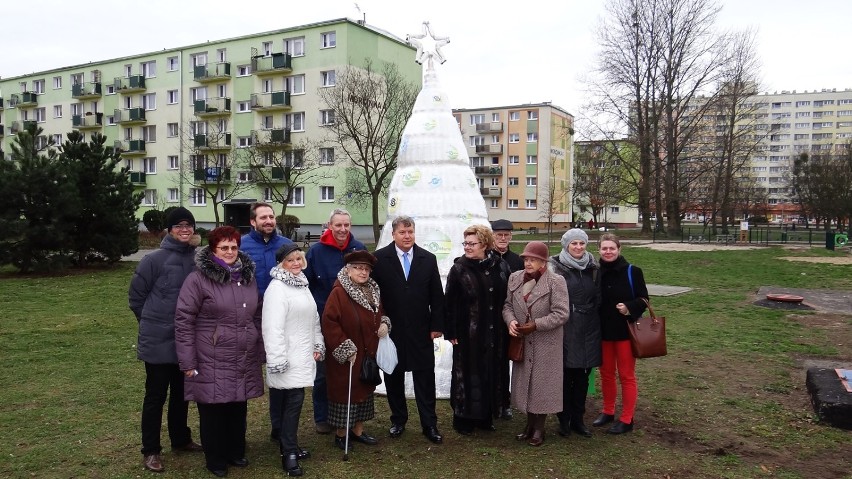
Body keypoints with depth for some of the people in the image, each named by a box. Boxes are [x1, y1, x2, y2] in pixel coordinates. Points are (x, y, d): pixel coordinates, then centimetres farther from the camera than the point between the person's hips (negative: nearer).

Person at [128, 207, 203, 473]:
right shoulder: (154, 259, -12)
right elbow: (136, 296, -4)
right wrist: (152, 322, 3)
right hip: (159, 341, -4)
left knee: (182, 393, 19)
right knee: (156, 396, 6)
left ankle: (180, 438, 36)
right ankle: (151, 450, 19)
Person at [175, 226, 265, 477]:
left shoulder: (248, 276, 9)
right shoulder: (198, 279, -10)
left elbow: (256, 317, 16)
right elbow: (183, 321, -10)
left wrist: (260, 352, 16)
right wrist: (188, 362, -11)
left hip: (244, 361, 5)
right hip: (212, 363, -5)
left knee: (239, 409, 15)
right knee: (213, 411, 7)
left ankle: (236, 452, 35)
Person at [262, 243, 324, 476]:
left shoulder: (302, 284, 14)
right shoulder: (277, 288, -14)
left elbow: (313, 319, 21)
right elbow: (273, 327, -20)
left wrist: (318, 345, 18)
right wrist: (277, 359, -22)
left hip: (302, 355, 8)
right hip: (288, 357, -8)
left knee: (294, 402, 13)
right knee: (293, 402, -6)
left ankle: (289, 445, 25)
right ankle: (289, 454, 3)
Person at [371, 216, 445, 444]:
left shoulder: (428, 259, 2)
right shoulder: (379, 259, -4)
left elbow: (437, 296, 5)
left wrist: (437, 325, 0)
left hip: (420, 331, 1)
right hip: (391, 330, -1)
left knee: (425, 377, 3)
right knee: (393, 377, 11)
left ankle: (429, 424, 13)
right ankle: (398, 420, 27)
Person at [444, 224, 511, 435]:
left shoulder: (500, 267, 0)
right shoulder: (459, 269, -7)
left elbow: (508, 299, 6)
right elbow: (449, 302, -6)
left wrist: (507, 325, 4)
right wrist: (450, 332, -8)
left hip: (493, 334, 3)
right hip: (467, 333, -3)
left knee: (491, 374, 11)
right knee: (467, 375, 4)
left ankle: (485, 416, 27)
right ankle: (463, 418, 19)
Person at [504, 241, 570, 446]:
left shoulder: (556, 281, -13)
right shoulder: (515, 278, 4)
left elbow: (561, 314, -16)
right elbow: (507, 304, 9)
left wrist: (535, 325, -20)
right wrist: (511, 321, -12)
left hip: (545, 344, -5)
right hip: (522, 342, 5)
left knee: (542, 383, 5)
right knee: (525, 381, 13)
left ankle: (539, 428, 20)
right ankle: (530, 424, 29)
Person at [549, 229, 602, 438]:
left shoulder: (593, 268, 9)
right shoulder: (556, 267, -5)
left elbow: (598, 297, 16)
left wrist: (595, 319, 9)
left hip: (588, 330, 4)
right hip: (565, 329, -4)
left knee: (582, 377, 10)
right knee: (565, 375, 1)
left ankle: (578, 419, 23)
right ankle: (564, 419, 16)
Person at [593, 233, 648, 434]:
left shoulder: (632, 271, -8)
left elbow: (643, 299, -5)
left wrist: (630, 308, -24)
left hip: (625, 331, -3)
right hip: (603, 331, 4)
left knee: (626, 376, 5)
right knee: (606, 374, 14)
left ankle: (626, 419, 14)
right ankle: (608, 412, 30)